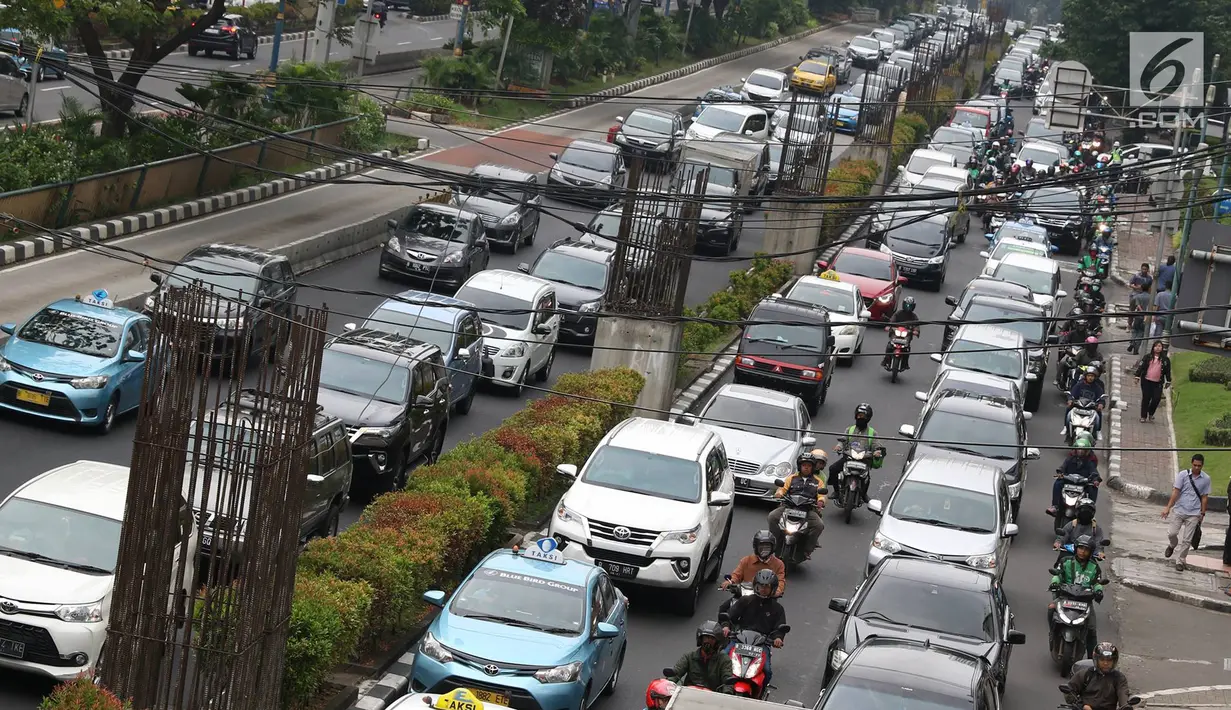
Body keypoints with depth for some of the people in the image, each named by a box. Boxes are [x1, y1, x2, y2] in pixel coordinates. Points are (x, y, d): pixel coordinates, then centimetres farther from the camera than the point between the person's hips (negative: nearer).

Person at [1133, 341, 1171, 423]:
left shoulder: (1165, 360, 5)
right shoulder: (1147, 357, 3)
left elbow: (1168, 371, 11)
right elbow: (1141, 367, 3)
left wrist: (1168, 382, 12)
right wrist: (1137, 376, -3)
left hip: (1158, 383, 1)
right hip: (1146, 381, -1)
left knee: (1156, 399, -7)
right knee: (1146, 398, 2)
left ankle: (1151, 414, 17)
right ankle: (1143, 416, 12)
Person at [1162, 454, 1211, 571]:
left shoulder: (1206, 479, -1)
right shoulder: (1183, 475, -6)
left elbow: (1204, 497, 5)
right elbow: (1175, 492, -8)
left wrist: (1202, 513, 7)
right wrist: (1168, 507, -14)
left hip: (1194, 514, 0)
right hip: (1179, 510, 0)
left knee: (1186, 539, 2)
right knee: (1172, 533, 0)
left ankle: (1180, 561, 14)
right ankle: (1172, 546, 34)